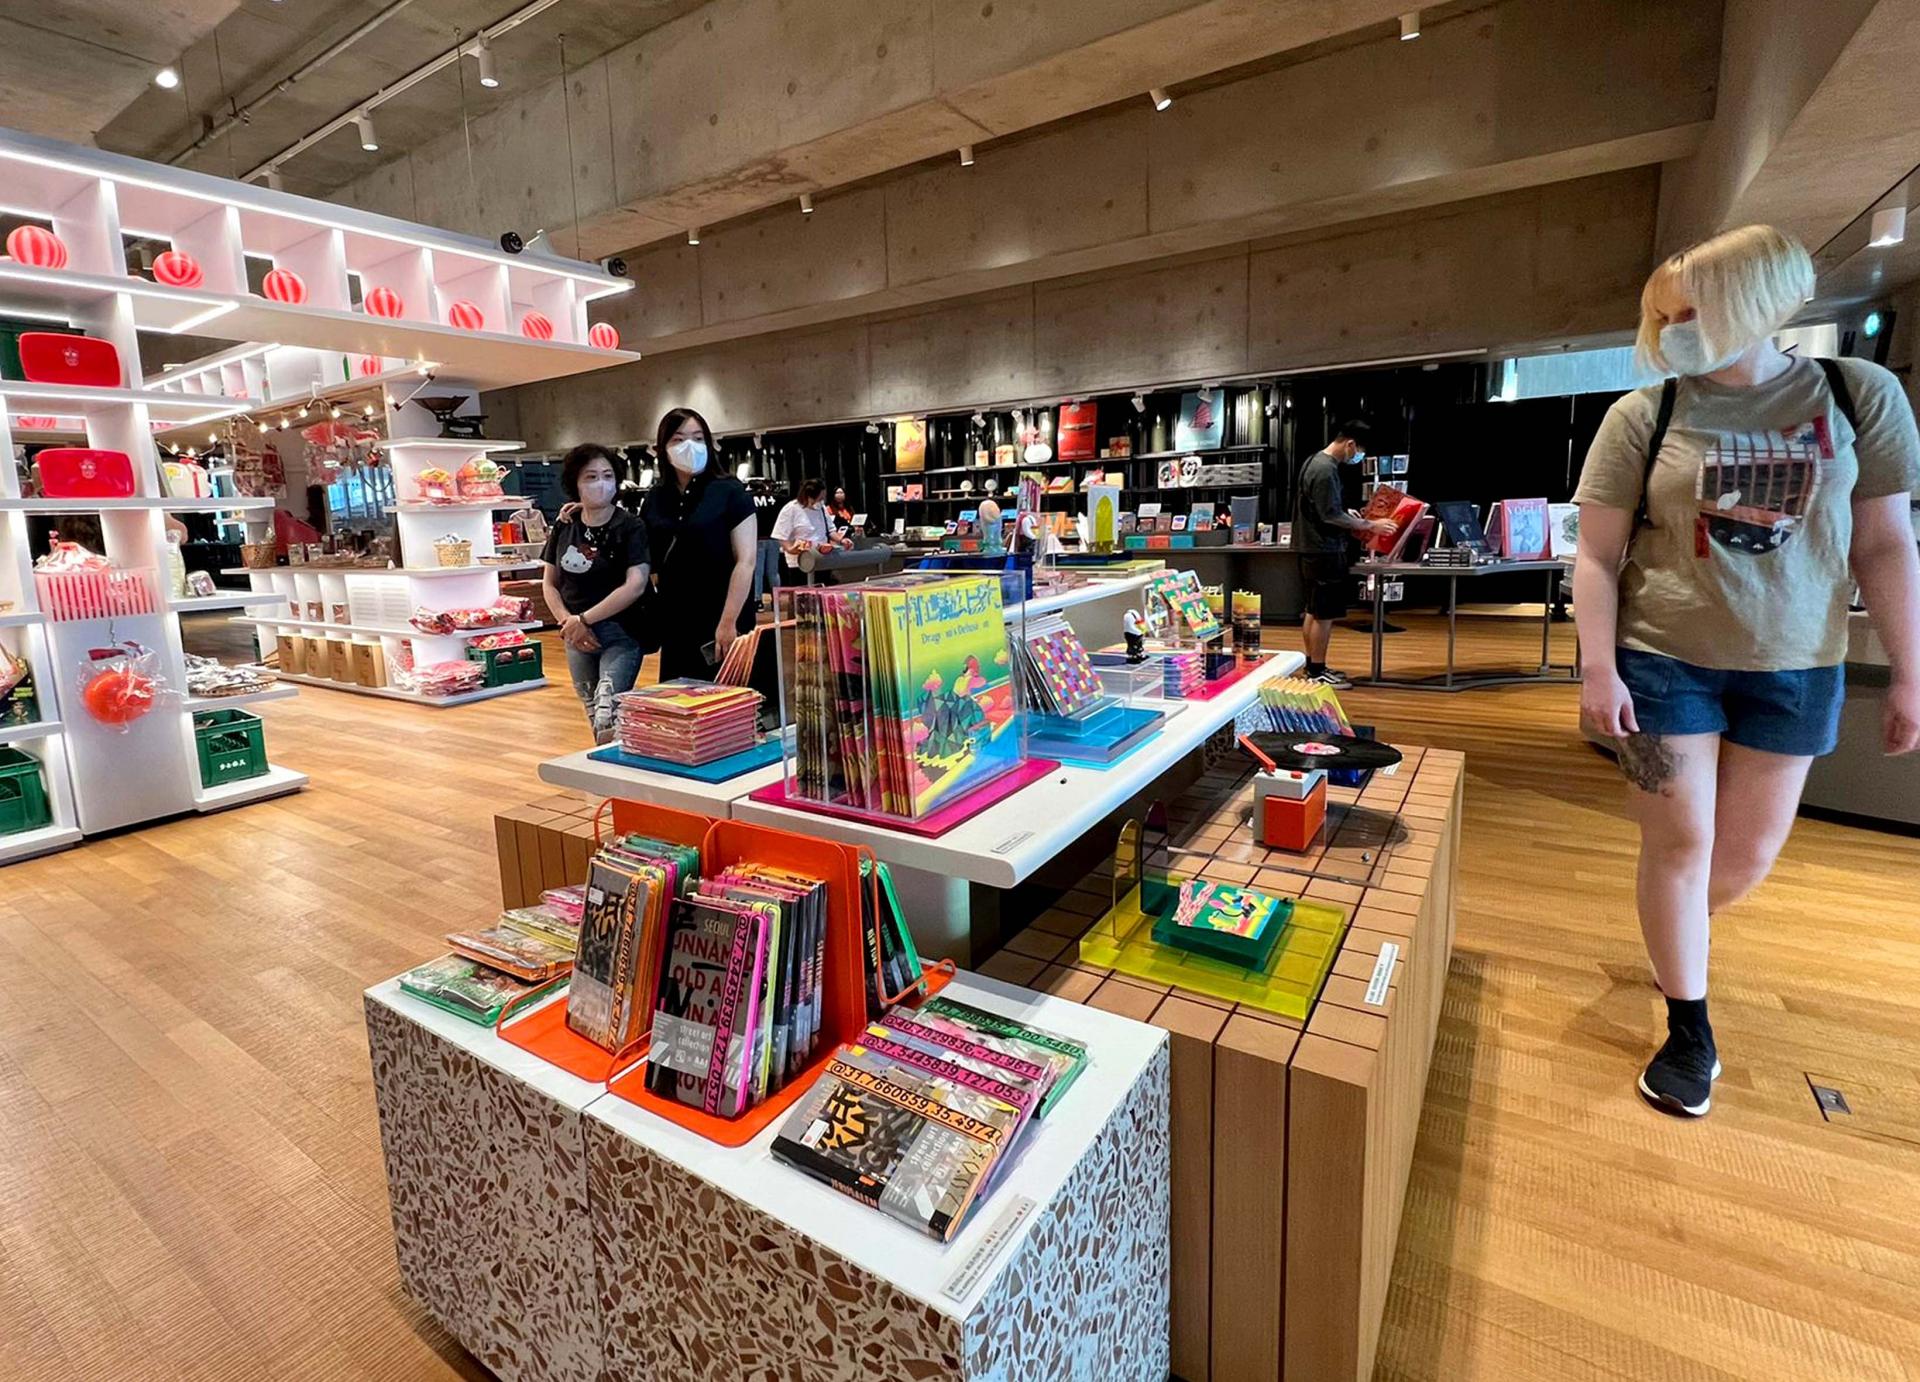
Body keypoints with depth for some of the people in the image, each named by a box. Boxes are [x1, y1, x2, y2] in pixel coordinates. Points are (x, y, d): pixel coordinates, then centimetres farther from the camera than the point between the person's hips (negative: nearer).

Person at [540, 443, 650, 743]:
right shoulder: (564, 527, 5)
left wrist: (584, 619, -15)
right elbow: (549, 583, 11)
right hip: (577, 637, 5)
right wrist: (568, 622, -6)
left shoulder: (629, 527, -9)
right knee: (594, 717, 14)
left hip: (621, 633, -5)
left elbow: (635, 585, -18)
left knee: (609, 719, -16)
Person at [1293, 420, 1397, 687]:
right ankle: (1317, 672, 3)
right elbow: (1332, 516, -21)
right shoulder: (1326, 470, -19)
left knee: (1313, 611, 14)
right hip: (1324, 551, -11)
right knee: (1324, 614, -4)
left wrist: (1347, 514, 12)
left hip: (1314, 549, 11)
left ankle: (1312, 667, 22)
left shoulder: (1316, 460, 13)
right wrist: (1370, 525, -12)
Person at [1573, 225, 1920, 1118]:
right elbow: (1596, 557, -6)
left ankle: (1673, 935, 42)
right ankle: (1689, 1030, 17)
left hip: (1796, 668, 2)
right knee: (1680, 840, 1)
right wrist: (1598, 668, -15)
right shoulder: (1642, 416, -5)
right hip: (1663, 661, -2)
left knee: (1750, 852, 11)